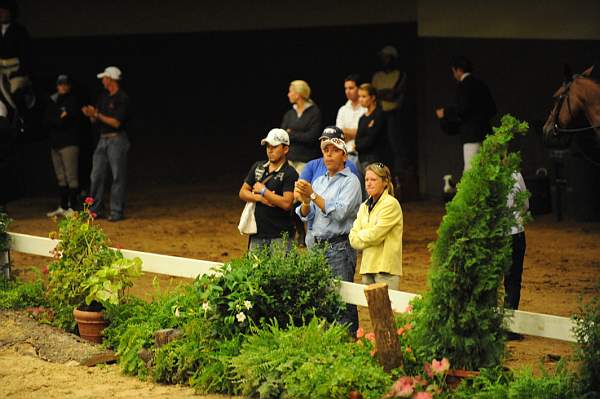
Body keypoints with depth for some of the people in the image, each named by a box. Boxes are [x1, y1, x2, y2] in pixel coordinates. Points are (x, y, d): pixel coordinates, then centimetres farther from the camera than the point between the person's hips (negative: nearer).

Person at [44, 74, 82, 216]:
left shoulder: (73, 101, -1)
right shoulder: (53, 101, 17)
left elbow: (69, 119, -13)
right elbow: (46, 122, 8)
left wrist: (55, 121, -6)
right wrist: (60, 119, -6)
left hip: (69, 144, -7)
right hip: (55, 144, 7)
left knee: (71, 177, -10)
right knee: (61, 178, 10)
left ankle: (73, 208, -11)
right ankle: (62, 207, 14)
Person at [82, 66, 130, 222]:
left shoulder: (122, 98, -10)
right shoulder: (103, 96, 14)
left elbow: (116, 122, -17)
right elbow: (95, 120, 16)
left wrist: (97, 114, -16)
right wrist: (91, 115, -6)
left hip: (117, 140, -8)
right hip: (103, 139, 8)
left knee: (118, 177, -4)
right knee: (96, 176, 6)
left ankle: (117, 212, -2)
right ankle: (95, 209, 12)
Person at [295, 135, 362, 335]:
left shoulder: (350, 181, -2)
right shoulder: (319, 181, 18)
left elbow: (339, 212, -16)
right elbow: (306, 216, 12)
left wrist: (313, 195, -17)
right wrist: (305, 202, -9)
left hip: (339, 248, -6)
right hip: (317, 246, 6)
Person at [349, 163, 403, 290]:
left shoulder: (391, 204, -7)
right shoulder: (364, 206, 17)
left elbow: (375, 235, -13)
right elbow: (353, 239, 10)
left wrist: (360, 236, 4)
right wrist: (366, 236, -7)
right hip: (367, 267, 7)